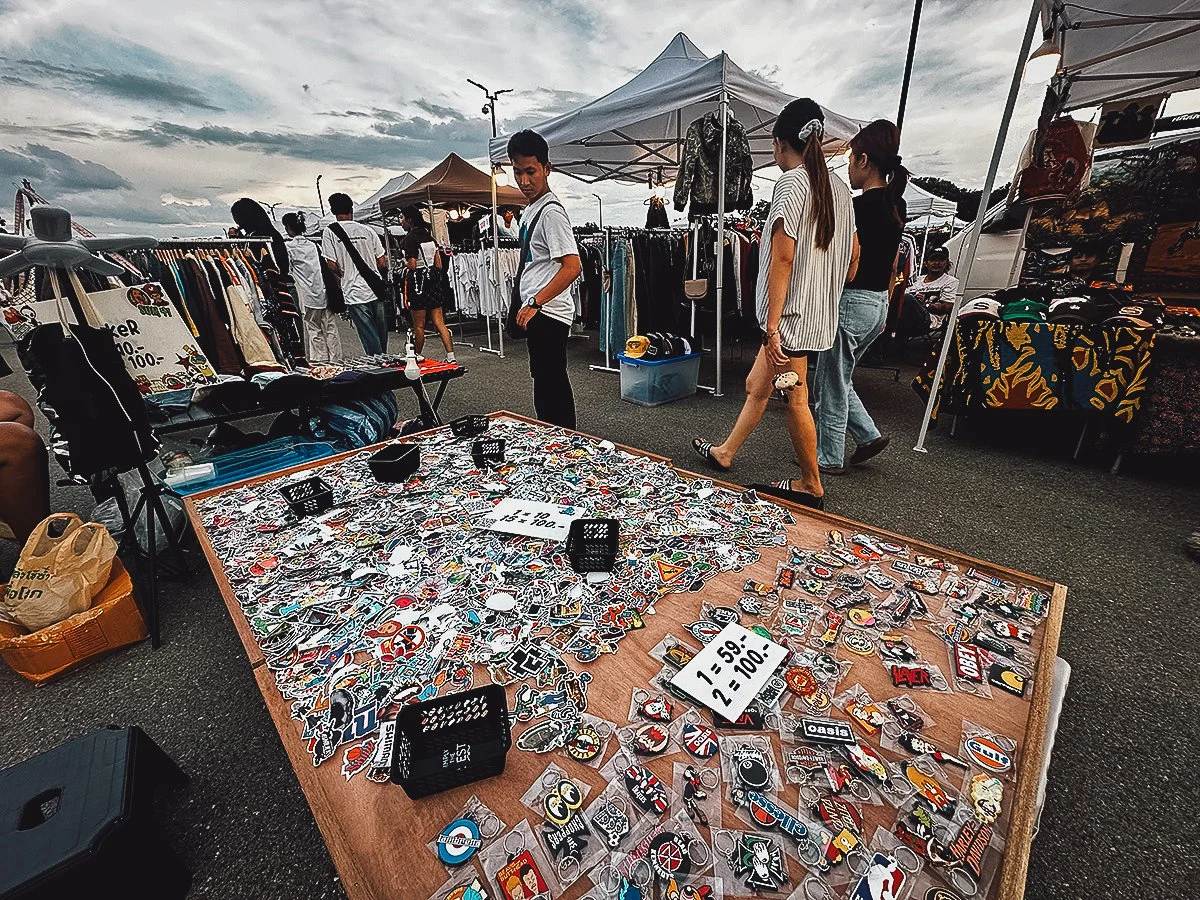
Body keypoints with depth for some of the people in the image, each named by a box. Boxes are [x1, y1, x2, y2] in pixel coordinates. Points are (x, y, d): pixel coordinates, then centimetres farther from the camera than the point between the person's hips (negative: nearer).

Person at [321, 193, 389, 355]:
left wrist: (345, 275, 13)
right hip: (376, 289, 3)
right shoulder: (367, 230, 4)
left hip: (355, 292, -3)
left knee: (370, 338, 0)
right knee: (381, 332, 14)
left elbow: (332, 265, -7)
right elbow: (382, 263, 3)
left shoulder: (329, 231, -2)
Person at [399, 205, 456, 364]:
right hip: (434, 278, 7)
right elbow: (439, 263, 12)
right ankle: (451, 356, 0)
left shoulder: (410, 237, -12)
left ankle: (417, 356, 19)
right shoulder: (428, 234, 11)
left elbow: (412, 265, -17)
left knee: (419, 325, 5)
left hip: (418, 280, -7)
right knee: (439, 322, 6)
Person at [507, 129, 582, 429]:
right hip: (539, 313, 10)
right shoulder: (532, 209, 17)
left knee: (548, 392, -8)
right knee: (554, 384, 17)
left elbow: (572, 267, -23)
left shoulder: (551, 211, -13)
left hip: (547, 313, -10)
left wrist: (534, 304, -24)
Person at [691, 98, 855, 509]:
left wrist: (773, 326, -20)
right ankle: (725, 452, 33)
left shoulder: (791, 182, -11)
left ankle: (811, 486, 15)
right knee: (757, 385, 18)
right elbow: (852, 254, 17)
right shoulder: (839, 187, 14)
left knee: (795, 399, 1)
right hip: (819, 313, 9)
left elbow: (782, 259, -19)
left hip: (791, 315, -9)